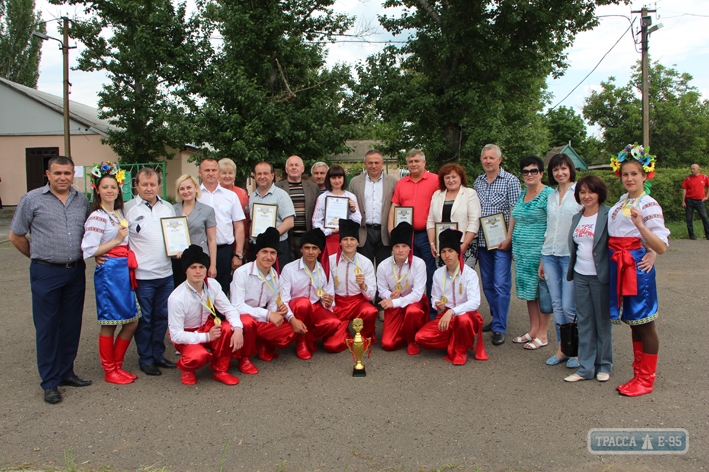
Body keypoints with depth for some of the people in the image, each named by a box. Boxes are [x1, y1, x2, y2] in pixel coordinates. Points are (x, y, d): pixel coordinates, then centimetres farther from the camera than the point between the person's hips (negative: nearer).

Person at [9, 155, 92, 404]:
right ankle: (50, 382, 13)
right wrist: (39, 256, 8)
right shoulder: (32, 199, -3)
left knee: (72, 325, 11)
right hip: (46, 273, -3)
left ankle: (66, 372, 25)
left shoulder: (82, 200, 7)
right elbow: (15, 236, 3)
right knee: (47, 327, 3)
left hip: (76, 272, 4)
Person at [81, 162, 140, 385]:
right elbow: (89, 250, -15)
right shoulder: (97, 217, -10)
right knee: (110, 323, 2)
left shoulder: (119, 214, 14)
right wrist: (116, 241, -12)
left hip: (125, 270, 8)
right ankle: (109, 370, 16)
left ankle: (117, 365, 24)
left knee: (132, 321, 10)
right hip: (109, 271, -8)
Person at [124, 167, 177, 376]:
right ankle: (146, 359, 19)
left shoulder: (168, 208, 11)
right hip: (142, 275, -5)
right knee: (144, 319, 6)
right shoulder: (128, 209, -5)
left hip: (166, 273, 5)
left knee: (162, 316, 14)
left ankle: (158, 354, 27)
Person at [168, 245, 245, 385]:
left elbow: (228, 309, -11)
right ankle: (186, 368, 5)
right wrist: (206, 337, -27)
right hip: (185, 336, -4)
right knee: (199, 356, -36)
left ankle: (220, 371, -4)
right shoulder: (176, 298, -28)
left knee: (229, 328, -27)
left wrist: (238, 329, -31)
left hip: (206, 326, 5)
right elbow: (176, 335, -23)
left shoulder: (212, 284, -15)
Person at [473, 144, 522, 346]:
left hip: (501, 242, -6)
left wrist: (509, 238, -16)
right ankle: (496, 318, 27)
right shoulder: (477, 182, 11)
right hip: (482, 240, 6)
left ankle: (499, 327, 1)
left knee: (501, 284, -5)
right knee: (487, 284, 12)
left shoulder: (510, 181, -5)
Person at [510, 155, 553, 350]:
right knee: (529, 291, 12)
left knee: (542, 292, 1)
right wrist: (513, 246, 15)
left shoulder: (548, 195, -10)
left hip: (539, 251, -7)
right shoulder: (522, 195, 14)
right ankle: (533, 330, 22)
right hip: (522, 252, 7)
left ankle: (542, 334, 10)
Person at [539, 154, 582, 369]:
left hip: (571, 255, -5)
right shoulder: (551, 196, 14)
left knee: (569, 307, -4)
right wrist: (543, 260, 16)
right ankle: (562, 348, 19)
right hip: (550, 254, 5)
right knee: (557, 305, 8)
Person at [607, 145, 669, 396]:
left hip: (638, 266, -7)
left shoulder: (649, 204, -11)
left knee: (644, 323, 3)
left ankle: (646, 380, 16)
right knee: (632, 322, 15)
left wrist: (640, 225, -32)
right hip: (619, 265, 7)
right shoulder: (622, 201, 11)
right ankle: (639, 373, 26)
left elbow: (661, 247, -20)